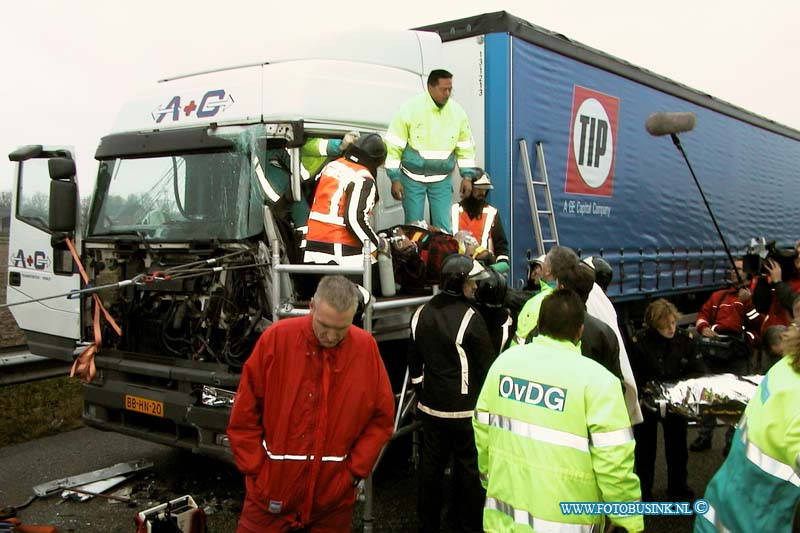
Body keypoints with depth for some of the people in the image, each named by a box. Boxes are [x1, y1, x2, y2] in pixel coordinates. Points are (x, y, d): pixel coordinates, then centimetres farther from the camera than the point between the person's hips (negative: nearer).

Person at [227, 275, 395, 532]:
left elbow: (382, 418, 3)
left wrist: (354, 470, -1)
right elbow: (244, 414, -4)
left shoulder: (366, 348, -5)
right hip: (271, 490, -1)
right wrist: (256, 469, -4)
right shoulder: (277, 338, -10)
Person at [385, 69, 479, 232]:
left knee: (444, 227, 0)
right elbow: (394, 146, -11)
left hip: (442, 180, 2)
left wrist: (467, 176, 2)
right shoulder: (410, 109, -14)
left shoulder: (457, 112, -3)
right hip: (413, 178, -2)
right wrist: (395, 179, -12)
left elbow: (466, 146, 7)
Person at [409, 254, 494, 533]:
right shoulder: (470, 317, -16)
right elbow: (486, 364, -11)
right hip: (465, 409, -6)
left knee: (431, 465, 13)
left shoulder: (421, 314, 4)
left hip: (431, 406, 6)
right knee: (468, 468, 6)